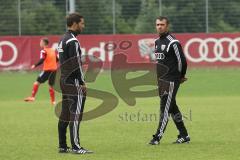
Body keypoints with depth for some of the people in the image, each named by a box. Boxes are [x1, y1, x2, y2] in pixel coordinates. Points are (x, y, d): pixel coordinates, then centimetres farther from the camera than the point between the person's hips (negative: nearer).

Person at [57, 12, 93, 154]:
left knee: (65, 115, 10)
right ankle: (76, 147, -11)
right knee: (75, 114, -9)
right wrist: (82, 83, -14)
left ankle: (63, 146, 13)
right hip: (74, 83, -10)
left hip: (64, 80, 10)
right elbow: (76, 64, -18)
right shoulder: (73, 41, -14)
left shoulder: (62, 40, 16)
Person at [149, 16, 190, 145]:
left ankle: (158, 137, -11)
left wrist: (180, 76, 3)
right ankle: (184, 136, 18)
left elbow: (182, 60, -11)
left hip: (171, 81, -9)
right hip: (161, 80, 9)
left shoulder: (172, 42, -12)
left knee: (165, 107, -9)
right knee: (172, 108, 11)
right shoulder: (157, 42, 14)